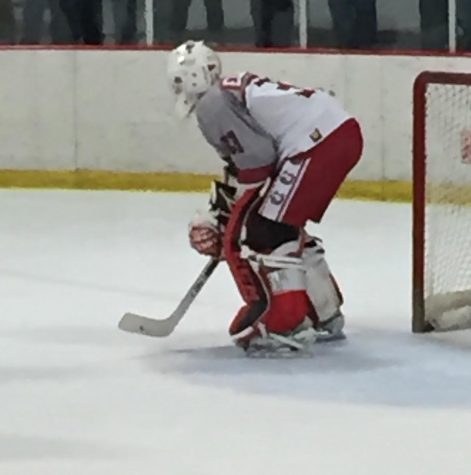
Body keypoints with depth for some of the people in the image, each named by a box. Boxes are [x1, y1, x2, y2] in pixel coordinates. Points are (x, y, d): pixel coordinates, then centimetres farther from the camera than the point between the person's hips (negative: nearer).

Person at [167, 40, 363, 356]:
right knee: (284, 229, 24)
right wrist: (219, 215, 29)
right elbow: (241, 165, 30)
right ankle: (324, 317, 32)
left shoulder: (211, 104, -2)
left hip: (315, 143, -10)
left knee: (257, 232, -4)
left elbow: (256, 158, -10)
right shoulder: (237, 91, 28)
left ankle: (286, 326, -8)